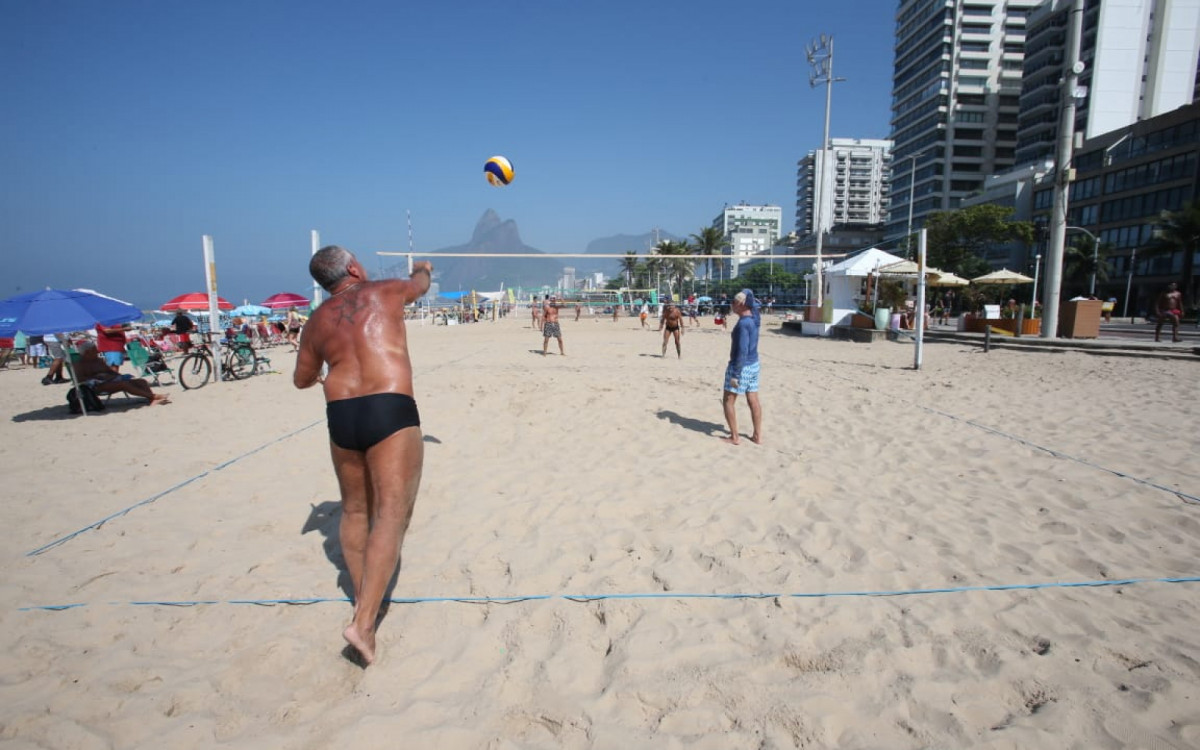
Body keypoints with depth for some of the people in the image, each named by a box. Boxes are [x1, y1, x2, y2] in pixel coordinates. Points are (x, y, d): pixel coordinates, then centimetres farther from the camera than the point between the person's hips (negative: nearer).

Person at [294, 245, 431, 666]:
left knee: (355, 511, 20)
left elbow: (301, 380, 27)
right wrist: (423, 269, 53)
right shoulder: (385, 291, 7)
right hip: (391, 410, -4)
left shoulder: (318, 321, 15)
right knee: (391, 515, -5)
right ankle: (363, 622, -14)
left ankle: (363, 598, 34)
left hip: (341, 415, 5)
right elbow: (420, 284, 30)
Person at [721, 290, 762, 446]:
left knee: (728, 401, 3)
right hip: (753, 364, 9)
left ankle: (734, 437, 7)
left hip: (742, 366, -9)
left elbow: (742, 351, -25)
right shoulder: (754, 317, 3)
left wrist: (735, 374, -22)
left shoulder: (743, 323, -22)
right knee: (753, 401, 12)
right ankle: (758, 436, 18)